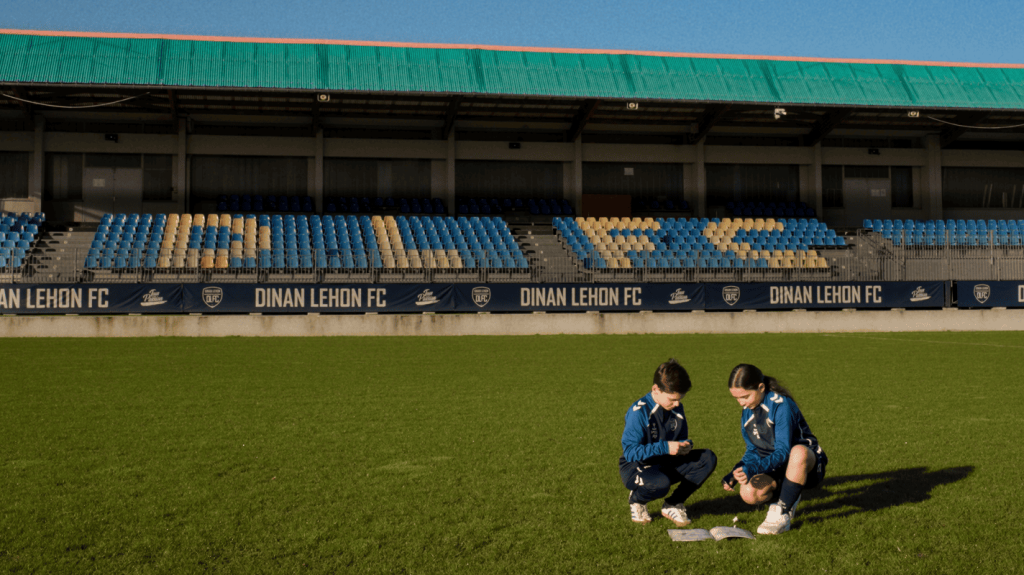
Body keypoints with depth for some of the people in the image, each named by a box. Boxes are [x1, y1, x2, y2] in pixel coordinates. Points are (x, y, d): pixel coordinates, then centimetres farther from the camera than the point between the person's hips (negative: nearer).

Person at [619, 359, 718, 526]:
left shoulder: (677, 408, 1)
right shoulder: (639, 412, -21)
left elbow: (682, 438, 13)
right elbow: (630, 451, -25)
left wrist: (685, 445, -13)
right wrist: (665, 447, -33)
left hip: (666, 464, 7)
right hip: (636, 467, -7)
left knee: (708, 459, -11)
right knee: (661, 484, -41)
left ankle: (672, 504, 0)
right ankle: (637, 499, -2)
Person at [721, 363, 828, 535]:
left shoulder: (781, 405, -20)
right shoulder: (747, 413, 3)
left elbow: (783, 451, -25)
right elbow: (753, 451, 9)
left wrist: (752, 469, -39)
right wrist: (735, 473, -10)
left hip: (806, 463, -6)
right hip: (774, 468, 6)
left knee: (799, 452, -43)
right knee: (748, 493, -26)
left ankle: (783, 514, -28)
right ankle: (785, 498, 8)